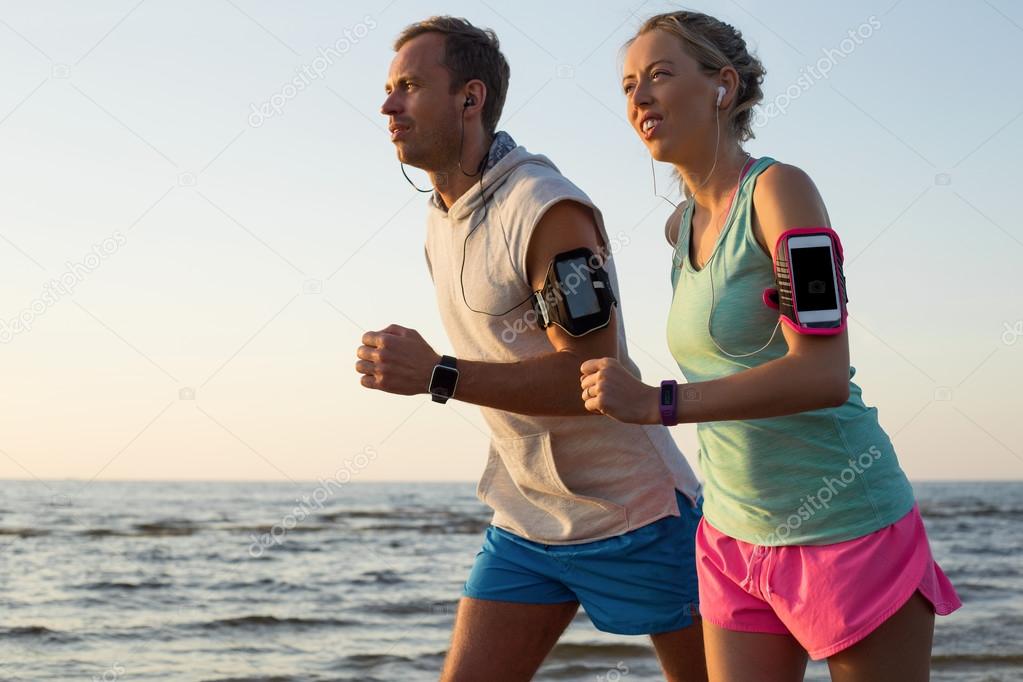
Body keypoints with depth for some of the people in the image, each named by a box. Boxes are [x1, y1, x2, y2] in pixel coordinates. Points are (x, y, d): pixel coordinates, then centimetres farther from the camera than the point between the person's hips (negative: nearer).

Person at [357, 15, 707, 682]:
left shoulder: (547, 209, -19)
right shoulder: (442, 217, 9)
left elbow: (589, 374, -26)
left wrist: (437, 375, -31)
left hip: (632, 517, -7)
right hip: (524, 521, 8)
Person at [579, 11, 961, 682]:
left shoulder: (778, 188, -13)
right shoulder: (681, 225, 10)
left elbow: (824, 374, -24)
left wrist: (656, 403, -28)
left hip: (846, 530, -7)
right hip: (735, 538, 7)